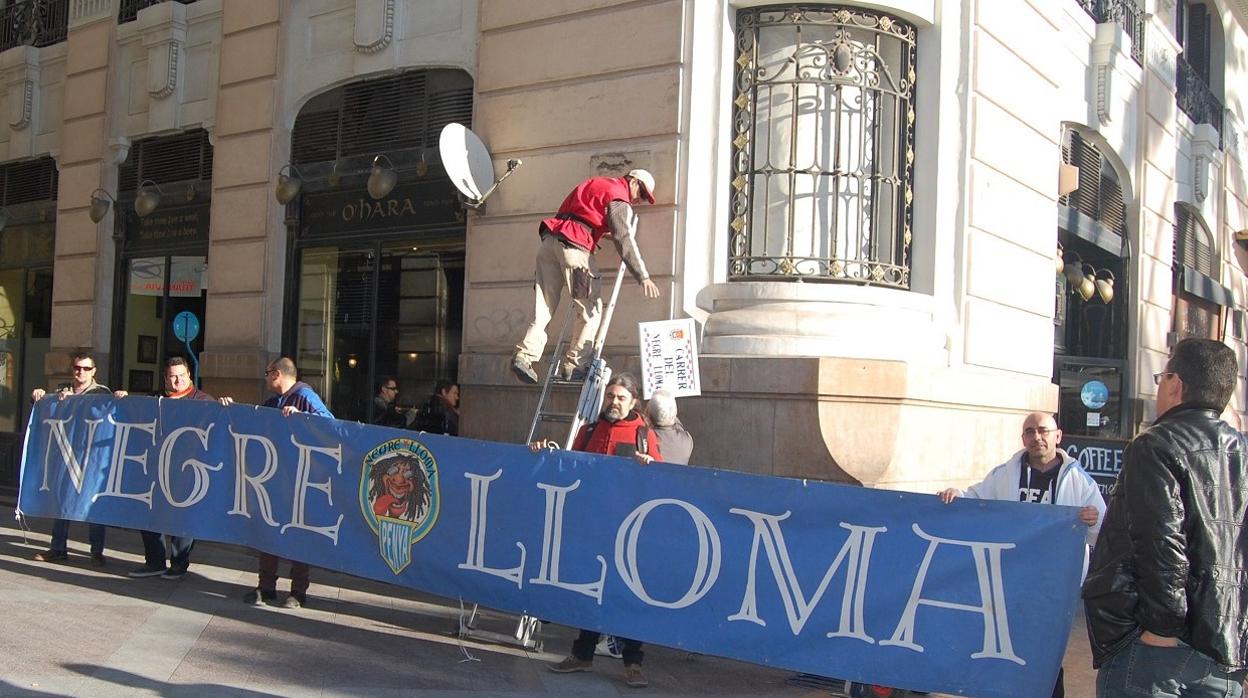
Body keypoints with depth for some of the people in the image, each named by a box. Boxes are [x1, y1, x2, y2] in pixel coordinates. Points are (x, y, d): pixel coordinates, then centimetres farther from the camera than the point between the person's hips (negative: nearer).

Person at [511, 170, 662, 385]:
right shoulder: (619, 198, 2)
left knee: (544, 306, 4)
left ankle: (524, 355, -9)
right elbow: (625, 240, -9)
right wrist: (643, 277, -13)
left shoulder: (596, 184, 28)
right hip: (573, 246, -8)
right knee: (591, 308, 0)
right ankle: (575, 364, -3)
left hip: (549, 241, 8)